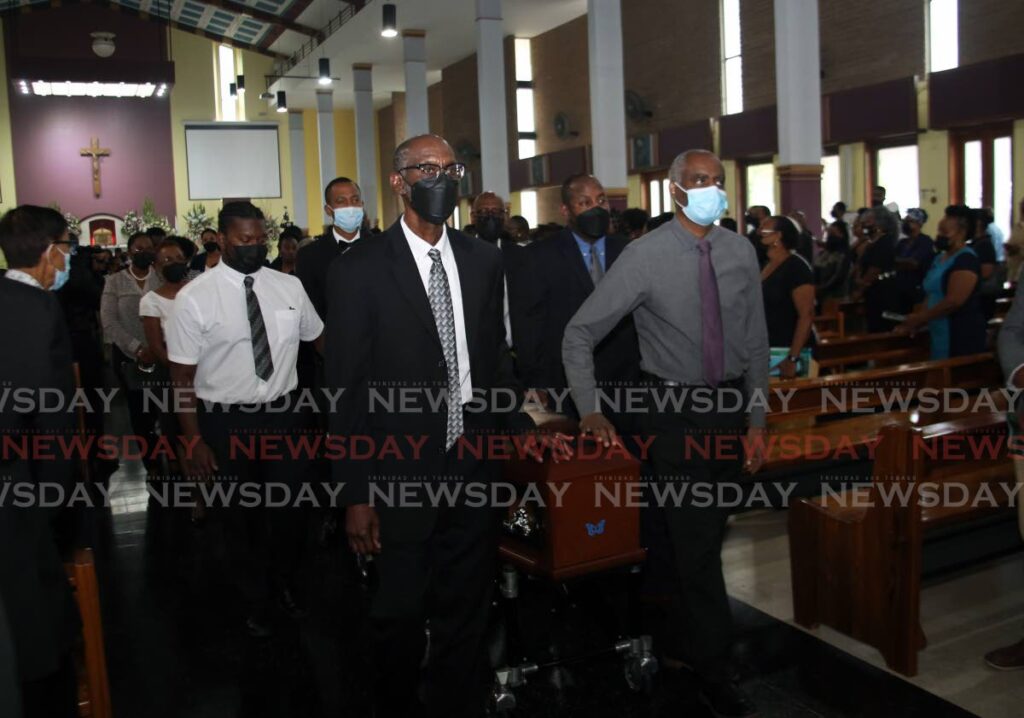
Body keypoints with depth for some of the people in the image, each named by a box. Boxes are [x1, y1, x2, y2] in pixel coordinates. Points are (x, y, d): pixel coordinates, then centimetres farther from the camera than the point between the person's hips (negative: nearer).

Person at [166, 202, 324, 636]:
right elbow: (182, 377, -8)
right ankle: (255, 602, 40)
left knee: (289, 510, 15)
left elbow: (321, 340, 10)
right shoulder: (194, 298, -10)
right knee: (239, 519, 15)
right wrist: (194, 441, -11)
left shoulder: (290, 287, -1)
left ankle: (284, 583, 45)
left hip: (285, 416, 2)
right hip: (226, 423, -2)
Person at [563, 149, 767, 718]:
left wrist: (757, 421, 5)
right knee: (695, 542, -1)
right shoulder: (645, 256, -11)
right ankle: (713, 668, 16)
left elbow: (756, 342, 7)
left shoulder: (740, 252, 1)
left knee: (707, 535, 17)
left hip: (731, 404, 4)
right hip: (676, 410, -4)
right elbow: (580, 334, -6)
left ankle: (689, 642, 40)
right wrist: (590, 410, -11)